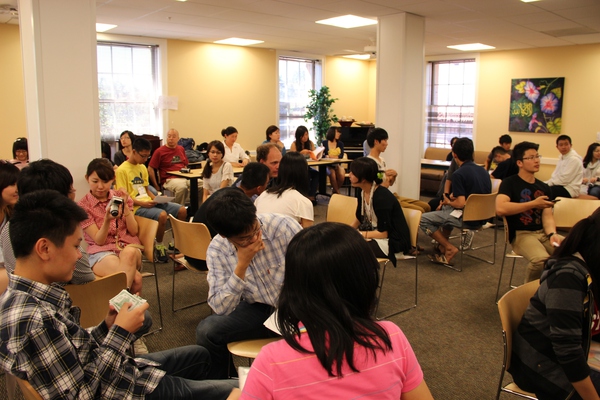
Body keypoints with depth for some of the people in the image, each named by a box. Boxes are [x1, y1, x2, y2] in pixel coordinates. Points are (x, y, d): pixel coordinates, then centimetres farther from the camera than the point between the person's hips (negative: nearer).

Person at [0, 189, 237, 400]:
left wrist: (106, 327, -8)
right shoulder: (32, 321, -33)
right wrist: (120, 332, -21)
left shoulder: (35, 296, -4)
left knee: (199, 355, 29)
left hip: (122, 370, 9)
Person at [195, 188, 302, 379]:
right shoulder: (217, 250, -11)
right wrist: (242, 265, -27)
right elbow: (220, 308, -18)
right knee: (207, 330, -19)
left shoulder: (284, 226, -19)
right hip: (257, 310, 2)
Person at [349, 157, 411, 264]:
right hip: (375, 234, 8)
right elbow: (359, 220, 12)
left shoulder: (381, 196, -24)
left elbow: (383, 233, -21)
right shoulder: (363, 192, 0)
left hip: (394, 242, -8)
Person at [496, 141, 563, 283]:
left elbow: (547, 216, 6)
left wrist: (552, 234, -15)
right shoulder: (510, 183, -1)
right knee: (541, 259, -34)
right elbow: (500, 209, -19)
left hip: (543, 232, 6)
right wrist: (533, 204, -15)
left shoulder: (544, 188, 17)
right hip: (521, 234, -6)